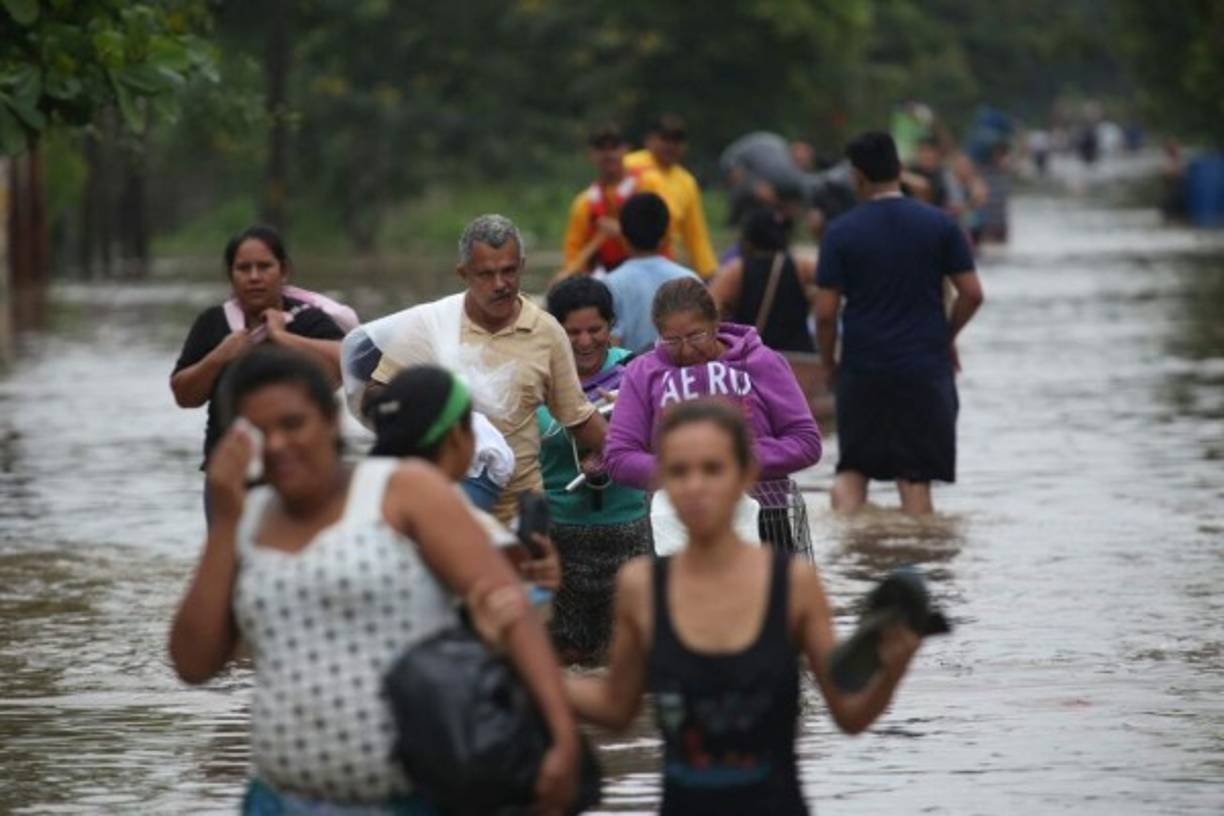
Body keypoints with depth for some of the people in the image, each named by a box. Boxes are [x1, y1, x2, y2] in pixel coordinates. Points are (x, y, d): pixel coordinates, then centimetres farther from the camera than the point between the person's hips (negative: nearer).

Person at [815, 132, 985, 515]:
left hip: (862, 369, 0)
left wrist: (829, 364, 9)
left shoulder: (841, 233, -4)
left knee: (852, 469, 14)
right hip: (926, 369, 0)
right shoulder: (940, 225, -1)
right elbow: (972, 294, -1)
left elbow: (825, 313, -6)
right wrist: (947, 337, 16)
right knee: (915, 479, 4)